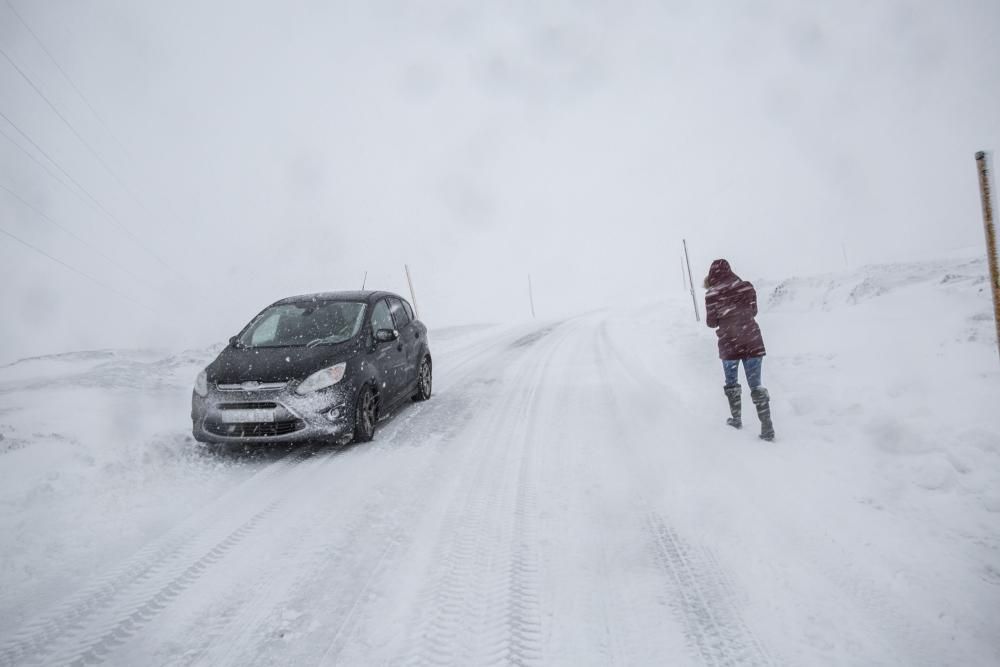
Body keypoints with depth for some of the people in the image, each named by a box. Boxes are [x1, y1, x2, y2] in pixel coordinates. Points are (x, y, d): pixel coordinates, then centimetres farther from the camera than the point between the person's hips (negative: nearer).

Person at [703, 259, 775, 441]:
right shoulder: (746, 287, 0)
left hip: (729, 344, -2)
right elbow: (753, 311, 13)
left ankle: (736, 419, 30)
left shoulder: (712, 294, -9)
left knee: (731, 383, 20)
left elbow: (711, 322, -1)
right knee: (756, 385, 3)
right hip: (753, 340, 2)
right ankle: (767, 427, -4)